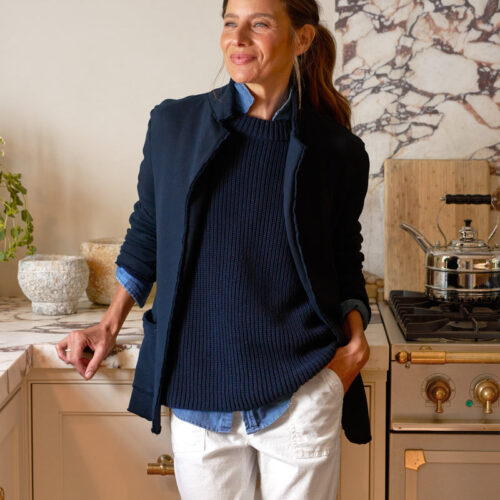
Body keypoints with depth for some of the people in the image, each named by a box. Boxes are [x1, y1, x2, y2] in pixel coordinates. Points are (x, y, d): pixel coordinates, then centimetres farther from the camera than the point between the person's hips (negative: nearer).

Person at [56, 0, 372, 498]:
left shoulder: (338, 150, 0)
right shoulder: (174, 124, 2)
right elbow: (146, 235, 14)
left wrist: (354, 329, -3)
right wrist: (109, 326, 14)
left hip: (300, 395, -1)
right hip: (197, 393, 1)